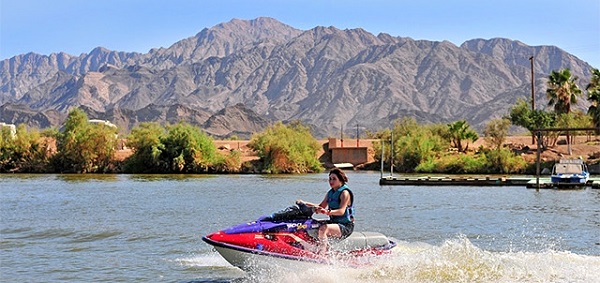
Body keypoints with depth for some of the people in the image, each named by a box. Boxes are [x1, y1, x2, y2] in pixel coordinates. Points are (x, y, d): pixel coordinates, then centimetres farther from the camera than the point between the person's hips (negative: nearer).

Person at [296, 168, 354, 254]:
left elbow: (341, 211, -26)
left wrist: (327, 212, -43)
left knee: (323, 229, -34)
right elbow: (321, 206, 19)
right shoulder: (330, 193, 13)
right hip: (333, 222, 9)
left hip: (345, 226, -9)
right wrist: (305, 203, 8)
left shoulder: (345, 193, -12)